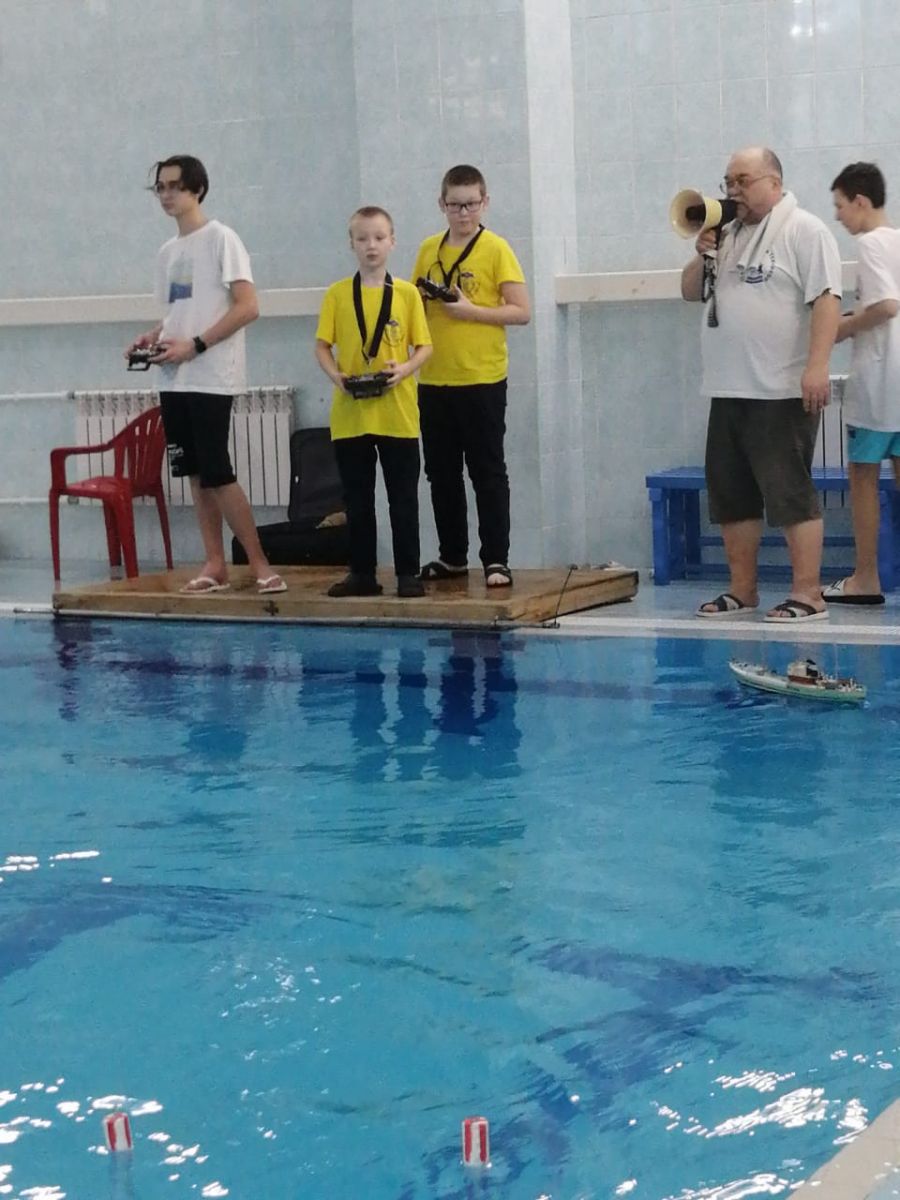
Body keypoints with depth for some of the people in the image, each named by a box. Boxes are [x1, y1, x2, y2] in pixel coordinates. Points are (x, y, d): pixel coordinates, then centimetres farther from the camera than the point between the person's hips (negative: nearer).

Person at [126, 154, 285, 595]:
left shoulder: (220, 238, -7)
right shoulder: (167, 251, 16)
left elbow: (248, 307, -14)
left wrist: (195, 345, -18)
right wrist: (154, 337, 2)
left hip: (210, 379, -8)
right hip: (173, 380, 8)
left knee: (217, 474, -11)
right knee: (195, 474, 7)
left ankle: (260, 565, -4)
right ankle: (215, 564, 12)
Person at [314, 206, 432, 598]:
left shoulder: (406, 293, 2)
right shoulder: (337, 294, 4)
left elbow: (424, 346, 4)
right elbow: (322, 346, 6)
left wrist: (405, 369, -15)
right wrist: (335, 375, -12)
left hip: (398, 414, -1)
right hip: (350, 415, 1)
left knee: (403, 498, 3)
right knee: (357, 500, 8)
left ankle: (408, 573, 10)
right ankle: (362, 572, 16)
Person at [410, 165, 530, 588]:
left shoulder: (496, 249, -5)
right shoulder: (429, 249, 10)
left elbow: (521, 311, -8)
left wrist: (470, 310, -18)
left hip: (482, 379, -5)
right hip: (434, 379, 5)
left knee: (487, 472, -1)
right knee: (441, 473, 11)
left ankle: (496, 559, 3)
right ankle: (452, 555, 22)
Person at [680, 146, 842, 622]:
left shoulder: (804, 231, -5)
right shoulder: (728, 235, 19)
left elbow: (826, 299, -14)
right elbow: (691, 292, 23)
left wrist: (817, 366, -24)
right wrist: (703, 253, 4)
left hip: (782, 392, -8)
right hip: (728, 391, 8)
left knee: (791, 494, -7)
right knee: (731, 495, 11)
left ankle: (807, 594, -3)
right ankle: (741, 590, 20)